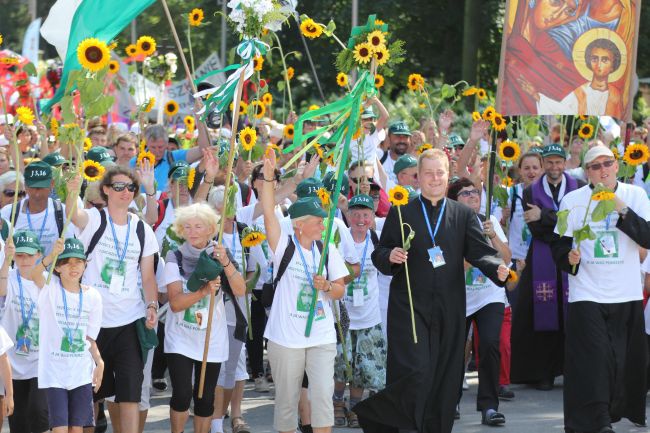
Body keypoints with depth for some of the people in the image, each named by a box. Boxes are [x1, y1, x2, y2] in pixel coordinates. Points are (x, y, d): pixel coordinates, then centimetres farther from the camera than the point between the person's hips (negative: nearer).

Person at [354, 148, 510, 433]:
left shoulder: (463, 215, 11)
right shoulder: (400, 213, 6)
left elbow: (479, 252, 2)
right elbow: (379, 256, 6)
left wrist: (498, 269, -18)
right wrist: (390, 257, -17)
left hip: (448, 311, 3)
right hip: (410, 307, -3)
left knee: (445, 378, 3)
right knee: (414, 373, -15)